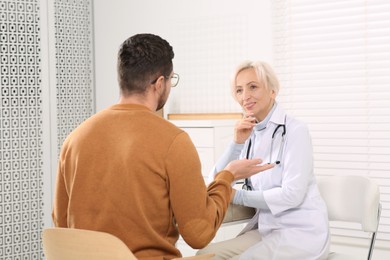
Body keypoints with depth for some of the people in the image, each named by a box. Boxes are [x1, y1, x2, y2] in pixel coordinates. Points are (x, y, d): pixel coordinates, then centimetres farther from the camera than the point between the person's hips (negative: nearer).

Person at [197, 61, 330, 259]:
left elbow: (292, 194, -19)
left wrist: (238, 196, -12)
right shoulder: (250, 133, 8)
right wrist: (237, 143, -10)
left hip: (300, 233, -6)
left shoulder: (294, 130, -12)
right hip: (266, 229, 6)